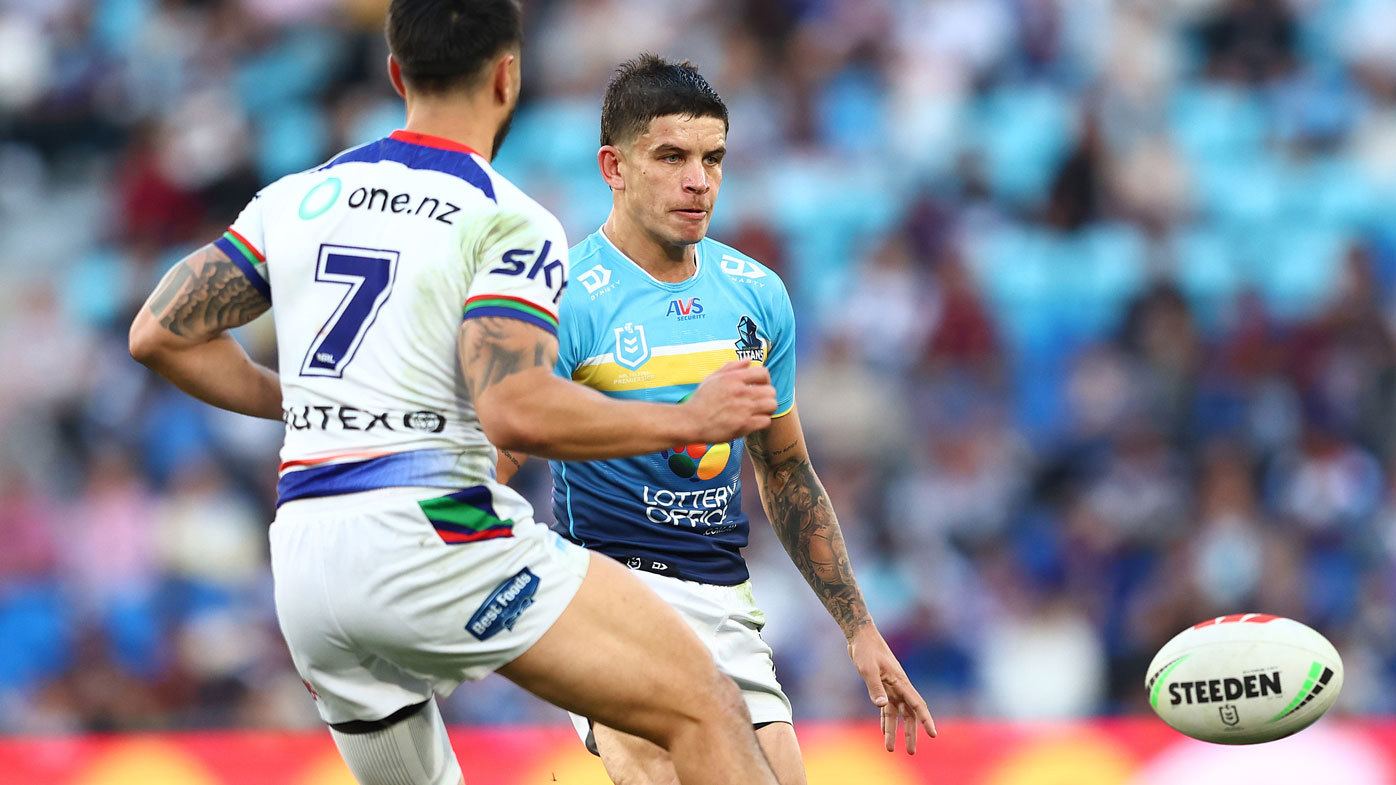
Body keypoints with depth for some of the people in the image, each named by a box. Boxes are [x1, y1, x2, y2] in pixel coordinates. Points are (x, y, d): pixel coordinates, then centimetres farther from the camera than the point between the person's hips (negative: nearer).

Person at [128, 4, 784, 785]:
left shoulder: (299, 200, 14)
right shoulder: (507, 223, -5)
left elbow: (160, 333, 14)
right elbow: (517, 411, -18)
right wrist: (691, 420, -7)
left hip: (305, 569, 7)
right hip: (435, 537, -7)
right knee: (705, 706, -5)